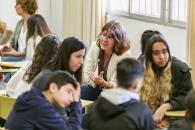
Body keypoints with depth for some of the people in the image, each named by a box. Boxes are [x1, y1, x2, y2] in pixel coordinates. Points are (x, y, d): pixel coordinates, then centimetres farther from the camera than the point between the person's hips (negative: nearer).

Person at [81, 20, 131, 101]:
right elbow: (86, 74, -2)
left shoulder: (124, 55, -15)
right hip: (94, 88, 3)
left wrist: (103, 82, -33)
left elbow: (115, 85, -13)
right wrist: (95, 80, -23)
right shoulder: (95, 47, -4)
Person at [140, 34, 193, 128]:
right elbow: (138, 100, 0)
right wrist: (151, 118, -17)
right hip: (151, 120, 1)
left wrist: (165, 107, -22)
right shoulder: (143, 71, 5)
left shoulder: (180, 69, -1)